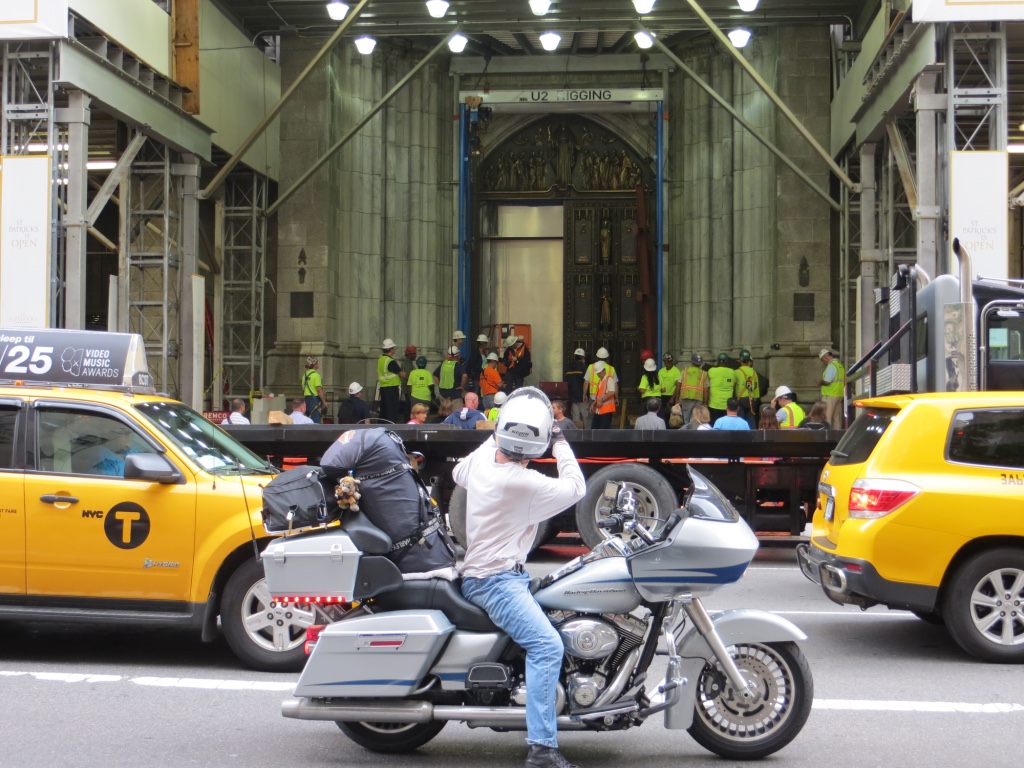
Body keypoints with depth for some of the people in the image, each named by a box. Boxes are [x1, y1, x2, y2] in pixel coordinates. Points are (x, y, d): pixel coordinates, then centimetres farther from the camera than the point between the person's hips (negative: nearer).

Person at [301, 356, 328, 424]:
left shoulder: (305, 375, 12)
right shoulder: (316, 375, -12)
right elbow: (319, 389, -17)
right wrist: (324, 401, -13)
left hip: (307, 398, 8)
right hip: (315, 399, -8)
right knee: (315, 421, -8)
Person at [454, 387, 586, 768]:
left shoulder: (482, 458, 1)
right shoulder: (523, 483, -23)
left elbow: (458, 473, 26)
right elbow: (575, 489, -11)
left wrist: (494, 438, 30)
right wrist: (561, 443, -2)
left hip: (480, 570, 10)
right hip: (496, 580, -10)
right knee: (547, 645, -24)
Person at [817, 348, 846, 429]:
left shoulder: (831, 366, -15)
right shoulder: (840, 365, 14)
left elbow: (827, 381, -21)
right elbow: (844, 381, 19)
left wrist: (820, 382, -1)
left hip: (830, 395, -9)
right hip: (839, 395, 9)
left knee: (826, 418, -8)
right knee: (837, 418, 11)